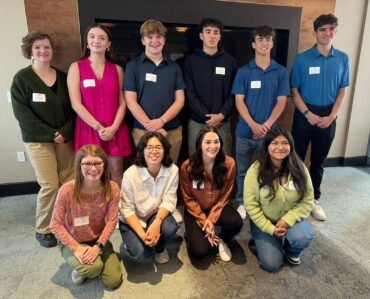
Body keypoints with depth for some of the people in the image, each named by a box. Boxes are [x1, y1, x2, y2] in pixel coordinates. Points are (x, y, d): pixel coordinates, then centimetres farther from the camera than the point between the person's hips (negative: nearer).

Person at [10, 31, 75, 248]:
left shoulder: (63, 77, 9)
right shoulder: (22, 78, -1)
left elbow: (72, 108, 5)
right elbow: (22, 113, -8)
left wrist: (65, 132, -10)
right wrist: (50, 134, -13)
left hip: (64, 137, 3)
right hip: (38, 140, -3)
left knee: (69, 181, 1)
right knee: (50, 185, -6)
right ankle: (43, 229, 14)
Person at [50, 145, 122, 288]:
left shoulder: (112, 189, -17)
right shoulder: (67, 190, -24)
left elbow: (111, 221, -13)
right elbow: (56, 224, -16)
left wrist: (98, 246, -24)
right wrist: (76, 247, -23)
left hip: (99, 240, 3)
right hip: (72, 242, -2)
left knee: (114, 281, -5)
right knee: (93, 267, -31)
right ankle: (79, 269, 6)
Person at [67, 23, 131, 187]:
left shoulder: (117, 69, 8)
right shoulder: (76, 67, 2)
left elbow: (122, 102, 3)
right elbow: (76, 104, -6)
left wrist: (114, 127, -11)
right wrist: (98, 127, -13)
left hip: (115, 131, 2)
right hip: (88, 130, -1)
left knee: (116, 172, 8)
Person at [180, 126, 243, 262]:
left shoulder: (229, 163, -17)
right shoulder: (187, 167, -20)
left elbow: (225, 196, -7)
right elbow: (189, 199, -9)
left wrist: (211, 219, -17)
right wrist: (203, 221, -16)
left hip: (218, 207, 2)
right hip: (195, 210, -1)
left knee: (236, 222, -29)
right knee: (200, 250, -17)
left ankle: (221, 240, 7)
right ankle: (194, 233, 20)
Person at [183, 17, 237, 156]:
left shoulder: (230, 61, 8)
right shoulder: (191, 61, 4)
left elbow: (233, 93, 3)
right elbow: (190, 94, -3)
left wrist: (221, 115, -12)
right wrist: (206, 116, -12)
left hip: (222, 122, 1)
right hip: (197, 122, -1)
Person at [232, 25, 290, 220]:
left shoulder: (281, 72, 3)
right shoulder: (243, 72, 1)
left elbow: (281, 102, -1)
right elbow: (239, 101, -4)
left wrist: (266, 125, -15)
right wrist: (253, 125, -16)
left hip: (269, 131, 0)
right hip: (245, 131, 0)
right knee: (243, 170, 10)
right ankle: (242, 203, 27)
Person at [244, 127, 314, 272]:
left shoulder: (299, 168, -12)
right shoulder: (256, 170, -19)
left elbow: (307, 201, -8)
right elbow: (251, 205, -16)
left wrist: (288, 220, -21)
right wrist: (270, 228, -20)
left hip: (291, 218, 2)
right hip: (264, 221, -2)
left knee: (303, 238, -29)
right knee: (271, 264, -11)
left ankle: (292, 251, 8)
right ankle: (263, 241, 23)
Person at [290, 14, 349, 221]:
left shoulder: (342, 59, 3)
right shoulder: (302, 59, -5)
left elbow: (342, 91, 5)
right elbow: (294, 90, -4)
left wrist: (331, 117, -7)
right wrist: (308, 114, -13)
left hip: (328, 116, 3)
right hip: (305, 115, -2)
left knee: (319, 161, 12)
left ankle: (314, 199, 27)